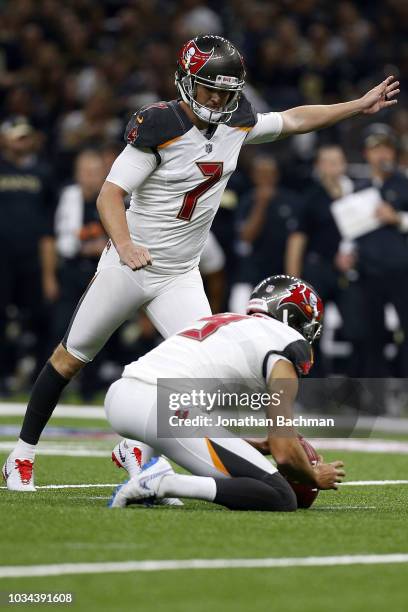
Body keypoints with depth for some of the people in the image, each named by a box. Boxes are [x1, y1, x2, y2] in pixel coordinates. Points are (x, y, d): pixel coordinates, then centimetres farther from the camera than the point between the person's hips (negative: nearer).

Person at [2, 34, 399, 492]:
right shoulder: (158, 125, -20)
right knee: (70, 358, 7)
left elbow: (292, 120, 16)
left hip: (180, 277, 5)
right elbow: (109, 195, -23)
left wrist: (359, 106, 15)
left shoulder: (235, 122, -2)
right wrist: (124, 244, -41)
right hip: (128, 266, -4)